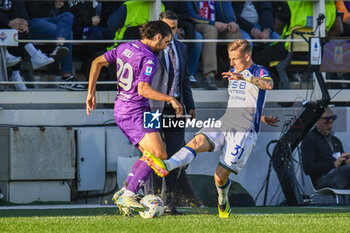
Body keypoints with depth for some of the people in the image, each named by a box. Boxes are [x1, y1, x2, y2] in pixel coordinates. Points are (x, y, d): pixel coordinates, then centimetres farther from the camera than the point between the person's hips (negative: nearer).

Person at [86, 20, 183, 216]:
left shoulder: (126, 47, 10)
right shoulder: (149, 59, -16)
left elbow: (97, 62, 13)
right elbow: (143, 89, -28)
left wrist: (91, 93, 17)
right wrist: (170, 99, -21)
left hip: (121, 110, 10)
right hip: (136, 112, -10)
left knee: (149, 155, 16)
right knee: (159, 155, -16)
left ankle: (124, 193, 9)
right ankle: (128, 195, -22)